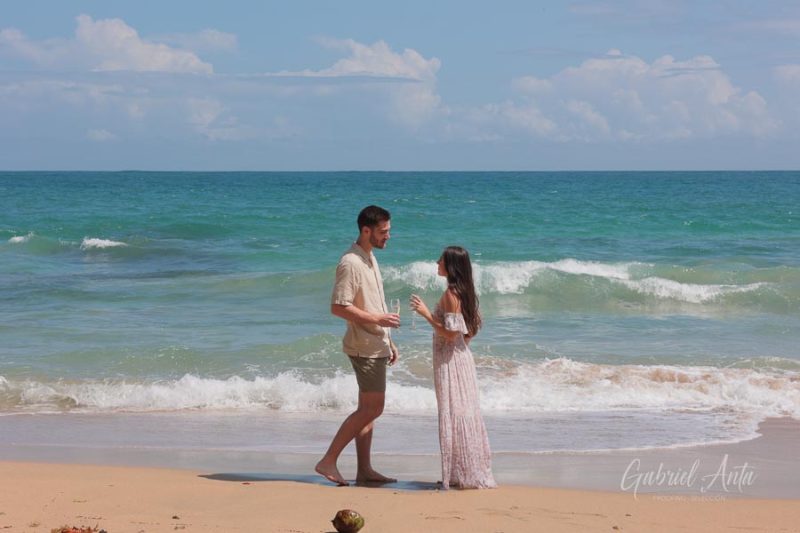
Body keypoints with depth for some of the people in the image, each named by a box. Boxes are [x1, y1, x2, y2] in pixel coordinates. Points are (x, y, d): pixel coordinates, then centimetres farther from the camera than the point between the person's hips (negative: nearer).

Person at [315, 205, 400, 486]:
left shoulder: (369, 258, 14)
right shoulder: (350, 263, -17)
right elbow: (339, 307, -22)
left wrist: (389, 341, 21)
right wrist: (378, 319, -20)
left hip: (376, 345, 10)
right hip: (365, 347, -10)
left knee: (368, 408, 10)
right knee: (372, 408, -10)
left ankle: (365, 469, 13)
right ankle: (329, 461, -6)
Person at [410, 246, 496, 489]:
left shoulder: (451, 293, -17)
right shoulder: (463, 291, 10)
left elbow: (450, 333, -21)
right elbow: (470, 330, 15)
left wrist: (426, 313, -18)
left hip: (450, 360, -9)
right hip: (460, 357, 9)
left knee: (454, 414, -5)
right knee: (464, 414, 12)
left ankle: (464, 475, -2)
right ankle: (471, 473, 17)